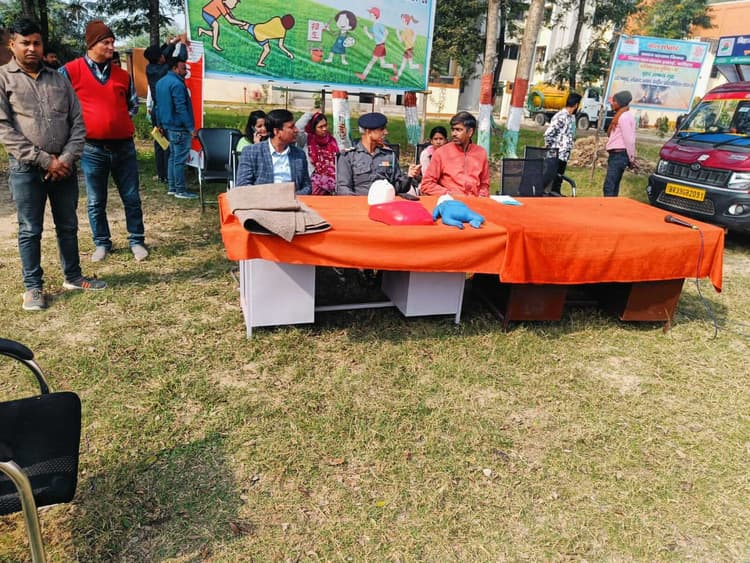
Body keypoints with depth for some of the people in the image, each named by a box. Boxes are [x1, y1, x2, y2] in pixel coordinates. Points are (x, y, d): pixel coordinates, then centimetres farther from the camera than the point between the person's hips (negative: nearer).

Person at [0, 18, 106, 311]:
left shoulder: (58, 79, 11)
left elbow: (78, 122, 7)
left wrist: (67, 158, -7)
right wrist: (45, 160, -14)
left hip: (63, 166, 3)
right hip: (26, 168, -3)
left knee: (68, 226, 12)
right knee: (30, 230, 3)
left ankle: (73, 276, 26)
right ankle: (33, 287, 14)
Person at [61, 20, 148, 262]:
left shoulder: (122, 75, 8)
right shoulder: (71, 71, -2)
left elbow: (133, 104, 22)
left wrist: (120, 122, 10)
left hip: (123, 146, 2)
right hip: (92, 149, -2)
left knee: (132, 198, 5)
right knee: (96, 202, 7)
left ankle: (136, 241, 17)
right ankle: (102, 243, 20)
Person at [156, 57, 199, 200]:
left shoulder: (161, 82, 15)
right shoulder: (177, 84, -16)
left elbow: (158, 106, 20)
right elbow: (181, 108, -21)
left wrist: (160, 124, 27)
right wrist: (191, 127, -19)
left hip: (168, 126, 10)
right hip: (179, 128, -10)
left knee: (173, 156, 16)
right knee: (180, 159, -6)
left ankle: (171, 187, 21)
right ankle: (180, 190, -2)